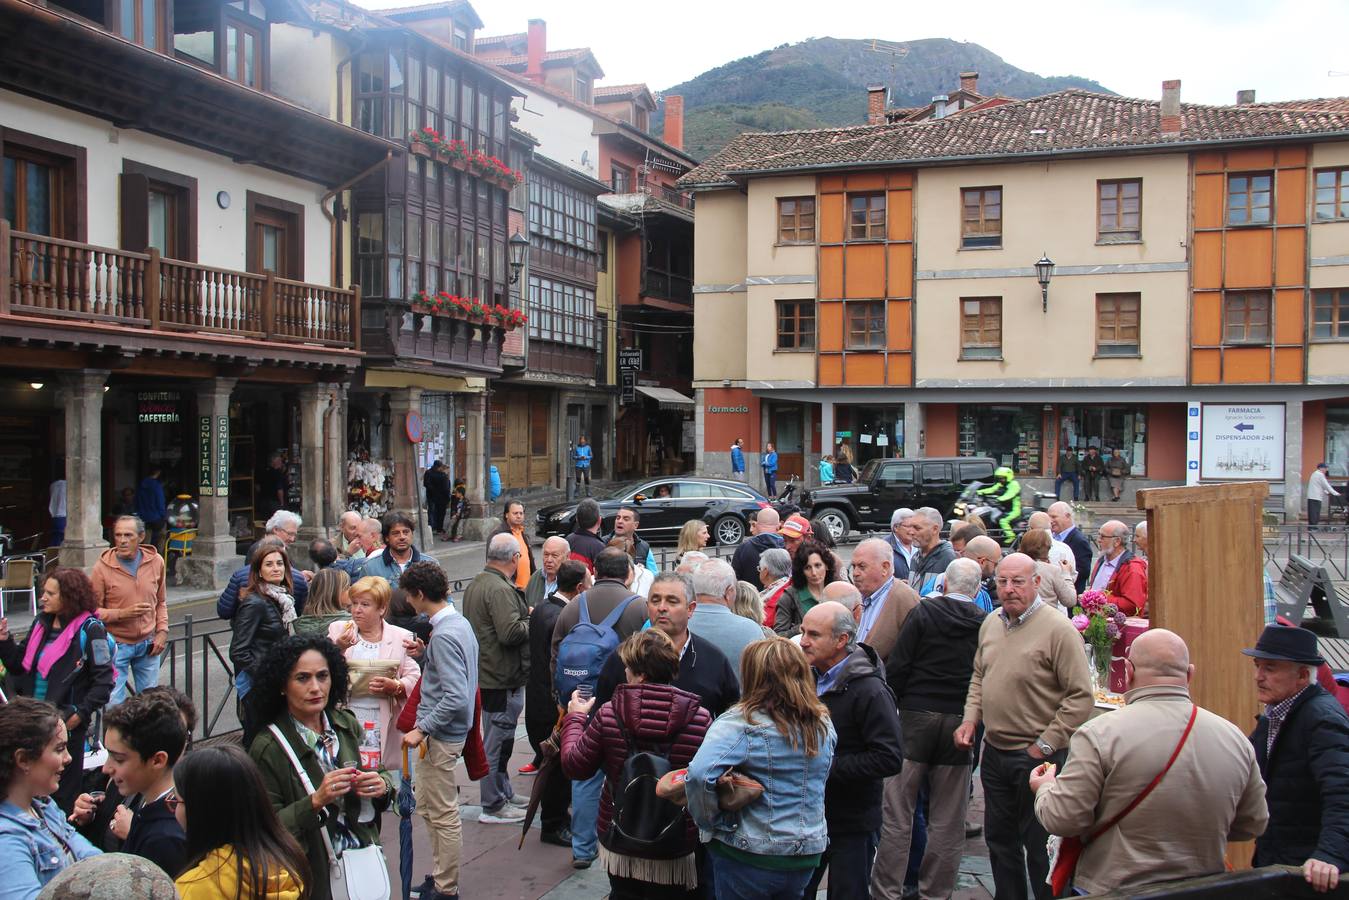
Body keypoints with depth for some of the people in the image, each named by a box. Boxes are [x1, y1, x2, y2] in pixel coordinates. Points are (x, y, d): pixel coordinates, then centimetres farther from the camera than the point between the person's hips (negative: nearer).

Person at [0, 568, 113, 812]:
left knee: (63, 793, 5)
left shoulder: (89, 630, -12)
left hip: (66, 722, -7)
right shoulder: (41, 623, 8)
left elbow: (104, 680, -12)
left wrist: (81, 713, -16)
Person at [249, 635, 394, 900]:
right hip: (315, 878, -4)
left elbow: (382, 773, 8)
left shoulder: (347, 724, -2)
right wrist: (316, 802, -30)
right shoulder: (267, 747, -17)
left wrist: (383, 785, -12)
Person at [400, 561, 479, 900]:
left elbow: (456, 697, -28)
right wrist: (425, 655, 8)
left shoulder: (444, 635, -23)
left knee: (443, 814, 3)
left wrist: (422, 729, -22)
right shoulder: (460, 623, 7)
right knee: (429, 805, 21)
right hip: (441, 732, 10)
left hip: (441, 736, -10)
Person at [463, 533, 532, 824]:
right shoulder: (500, 589, -21)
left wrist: (525, 617, 14)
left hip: (486, 675, 10)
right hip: (502, 679, -10)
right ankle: (493, 806, 8)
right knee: (497, 741, -1)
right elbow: (510, 632, -28)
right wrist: (531, 620, -10)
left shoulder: (475, 584, 12)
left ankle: (504, 794, 33)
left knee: (498, 739, 20)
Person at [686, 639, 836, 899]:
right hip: (807, 856, 6)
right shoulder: (824, 724, 2)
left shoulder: (741, 723, -18)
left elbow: (699, 774, -30)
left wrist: (710, 820, -15)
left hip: (748, 858, -5)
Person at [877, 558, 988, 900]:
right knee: (947, 819, 10)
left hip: (916, 716, -2)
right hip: (960, 723, 2)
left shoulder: (923, 612, -5)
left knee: (898, 813, 3)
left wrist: (892, 706, 4)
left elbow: (897, 667, -7)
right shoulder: (986, 623, -1)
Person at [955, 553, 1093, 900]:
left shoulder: (1058, 630, -16)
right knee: (999, 839, 18)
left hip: (1037, 756, -7)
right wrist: (970, 720, 5)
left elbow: (1081, 697, -16)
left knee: (1039, 845, 4)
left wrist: (1043, 746, -15)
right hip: (994, 752, 7)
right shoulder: (990, 624, 7)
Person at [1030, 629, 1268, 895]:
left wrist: (1045, 789, 4)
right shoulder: (1235, 738, -5)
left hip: (1114, 890, -4)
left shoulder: (1099, 734, -19)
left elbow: (1063, 819, -17)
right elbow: (1253, 825, 5)